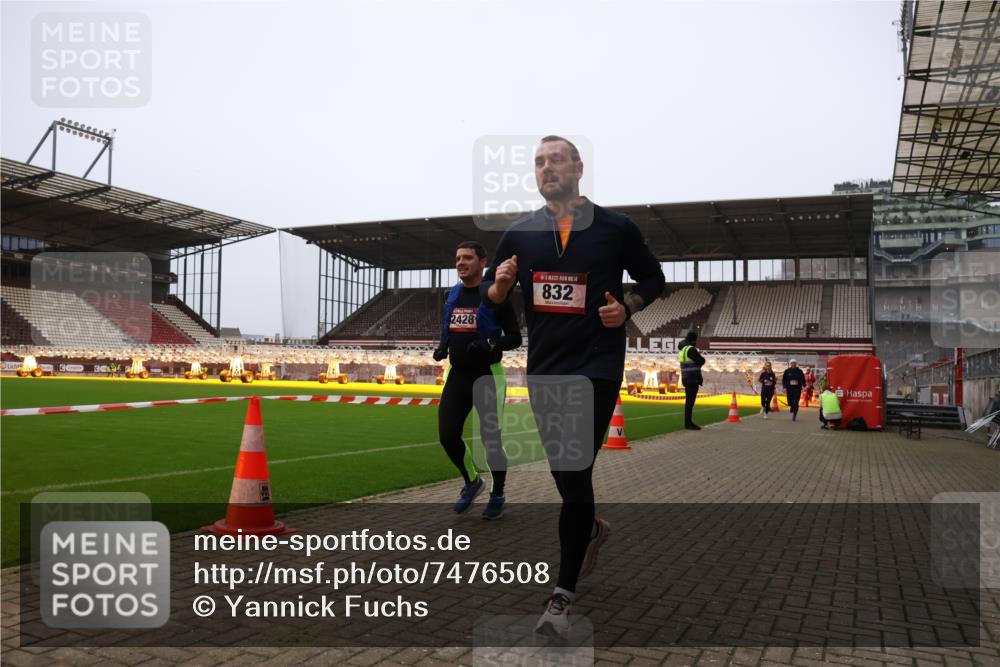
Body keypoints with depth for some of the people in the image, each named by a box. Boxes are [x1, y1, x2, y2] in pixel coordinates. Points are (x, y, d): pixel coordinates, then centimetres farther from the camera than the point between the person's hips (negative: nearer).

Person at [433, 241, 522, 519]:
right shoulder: (452, 295, 10)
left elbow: (515, 338, -8)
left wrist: (490, 344, -25)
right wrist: (442, 347, 2)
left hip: (487, 377, -6)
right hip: (456, 376, 6)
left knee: (491, 438, -1)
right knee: (447, 435, 2)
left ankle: (497, 495, 20)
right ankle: (472, 481, 27)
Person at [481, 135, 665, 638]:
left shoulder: (616, 228, -2)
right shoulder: (519, 233, 5)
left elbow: (653, 278, 10)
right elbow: (491, 295, 12)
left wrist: (627, 306, -9)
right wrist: (500, 285, -11)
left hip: (596, 365, -4)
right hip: (543, 368, 4)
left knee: (574, 470, -11)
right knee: (561, 469, 15)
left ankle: (563, 595, 0)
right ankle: (591, 529, 46)